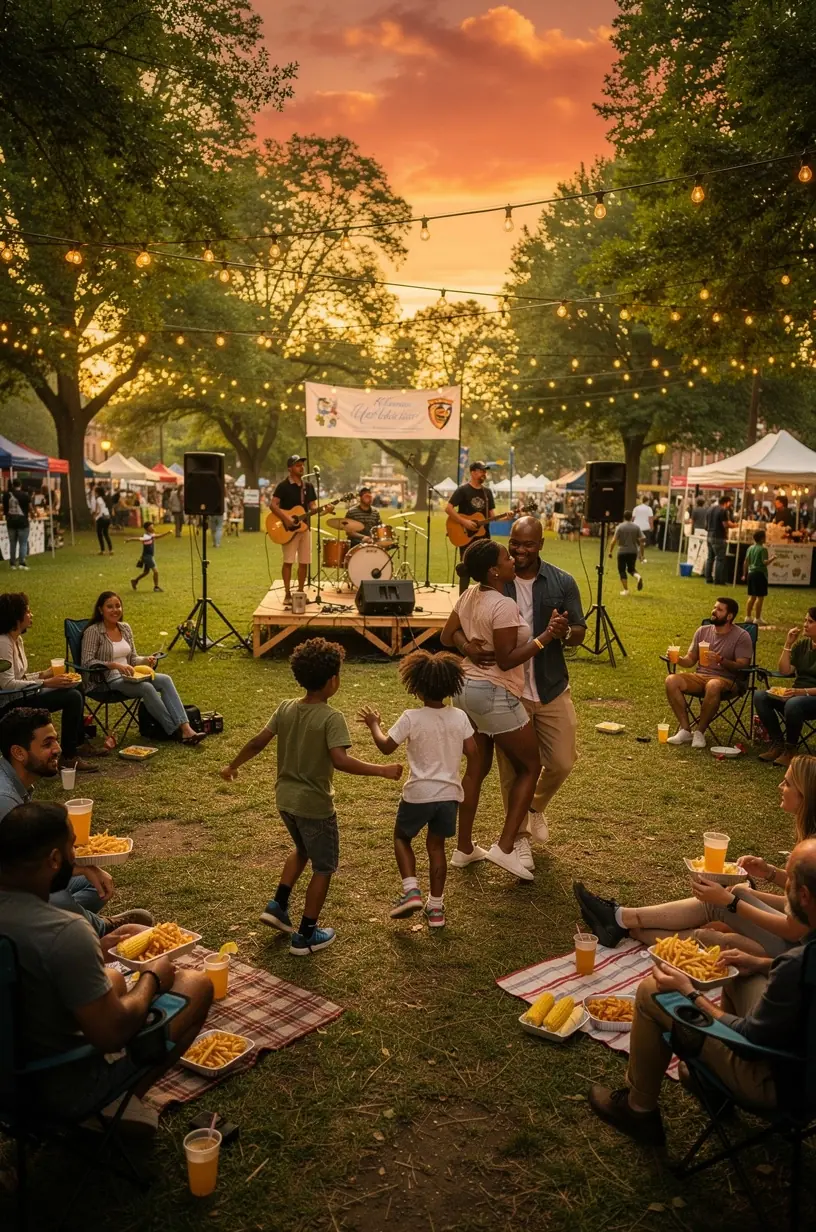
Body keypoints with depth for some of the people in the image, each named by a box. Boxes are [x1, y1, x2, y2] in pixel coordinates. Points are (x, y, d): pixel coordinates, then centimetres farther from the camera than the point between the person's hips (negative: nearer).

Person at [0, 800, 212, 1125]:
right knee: (196, 985, 1)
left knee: (113, 977, 29)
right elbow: (112, 1035, -24)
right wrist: (152, 979, -8)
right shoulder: (65, 933, -32)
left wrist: (96, 951, 6)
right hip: (67, 1091, -8)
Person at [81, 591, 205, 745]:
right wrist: (115, 665, -27)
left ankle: (185, 728, -34)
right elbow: (87, 662, -15)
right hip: (108, 680, -6)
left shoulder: (125, 628, 12)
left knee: (165, 680, -21)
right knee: (147, 687, -33)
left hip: (128, 676, 6)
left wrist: (146, 660, -5)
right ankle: (175, 732, -27)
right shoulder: (93, 632, -7)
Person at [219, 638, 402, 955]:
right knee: (323, 867, 11)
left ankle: (278, 905, 27)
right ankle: (306, 935, 17)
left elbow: (258, 742, 1)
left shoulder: (285, 708, -3)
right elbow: (341, 761, -31)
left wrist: (233, 766, 15)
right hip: (315, 804, -7)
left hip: (285, 798, 7)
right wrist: (382, 771, -24)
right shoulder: (332, 718, -21)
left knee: (302, 849, 32)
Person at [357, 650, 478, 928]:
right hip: (449, 793, 4)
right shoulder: (460, 717, -3)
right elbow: (473, 754, 0)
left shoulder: (411, 718, -14)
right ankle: (436, 908, 21)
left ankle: (411, 891, 3)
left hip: (418, 794, -3)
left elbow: (386, 747, -6)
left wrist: (374, 724, 11)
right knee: (436, 845, 16)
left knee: (402, 837, 19)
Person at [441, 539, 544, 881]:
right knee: (530, 766, 7)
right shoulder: (504, 606, -21)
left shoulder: (468, 597, 6)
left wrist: (469, 645, -2)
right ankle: (505, 847, 2)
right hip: (495, 695, -9)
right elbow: (506, 660, -20)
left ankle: (464, 847, 26)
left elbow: (447, 636, 12)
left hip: (466, 688, 9)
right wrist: (544, 638, -20)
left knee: (478, 769, 18)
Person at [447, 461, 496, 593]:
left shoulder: (487, 491, 10)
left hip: (483, 535, 5)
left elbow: (491, 515, 11)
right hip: (466, 536, -5)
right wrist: (464, 522, -21)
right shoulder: (463, 490, -8)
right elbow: (448, 508, -14)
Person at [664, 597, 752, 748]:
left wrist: (721, 660, -28)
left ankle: (700, 731, -22)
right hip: (699, 676, 5)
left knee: (713, 686, -41)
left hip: (727, 681, -5)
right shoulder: (703, 631, 10)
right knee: (671, 680, -24)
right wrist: (678, 659, -10)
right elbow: (690, 660, 12)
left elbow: (743, 666, -12)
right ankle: (685, 729, -21)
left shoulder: (741, 636, -5)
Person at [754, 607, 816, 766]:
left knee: (793, 704, -39)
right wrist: (788, 644, -5)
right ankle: (778, 744, -11)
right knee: (760, 696, -17)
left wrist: (803, 692, -28)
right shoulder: (801, 644, 9)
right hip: (797, 694, 7)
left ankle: (790, 750, -18)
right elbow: (784, 671, 1)